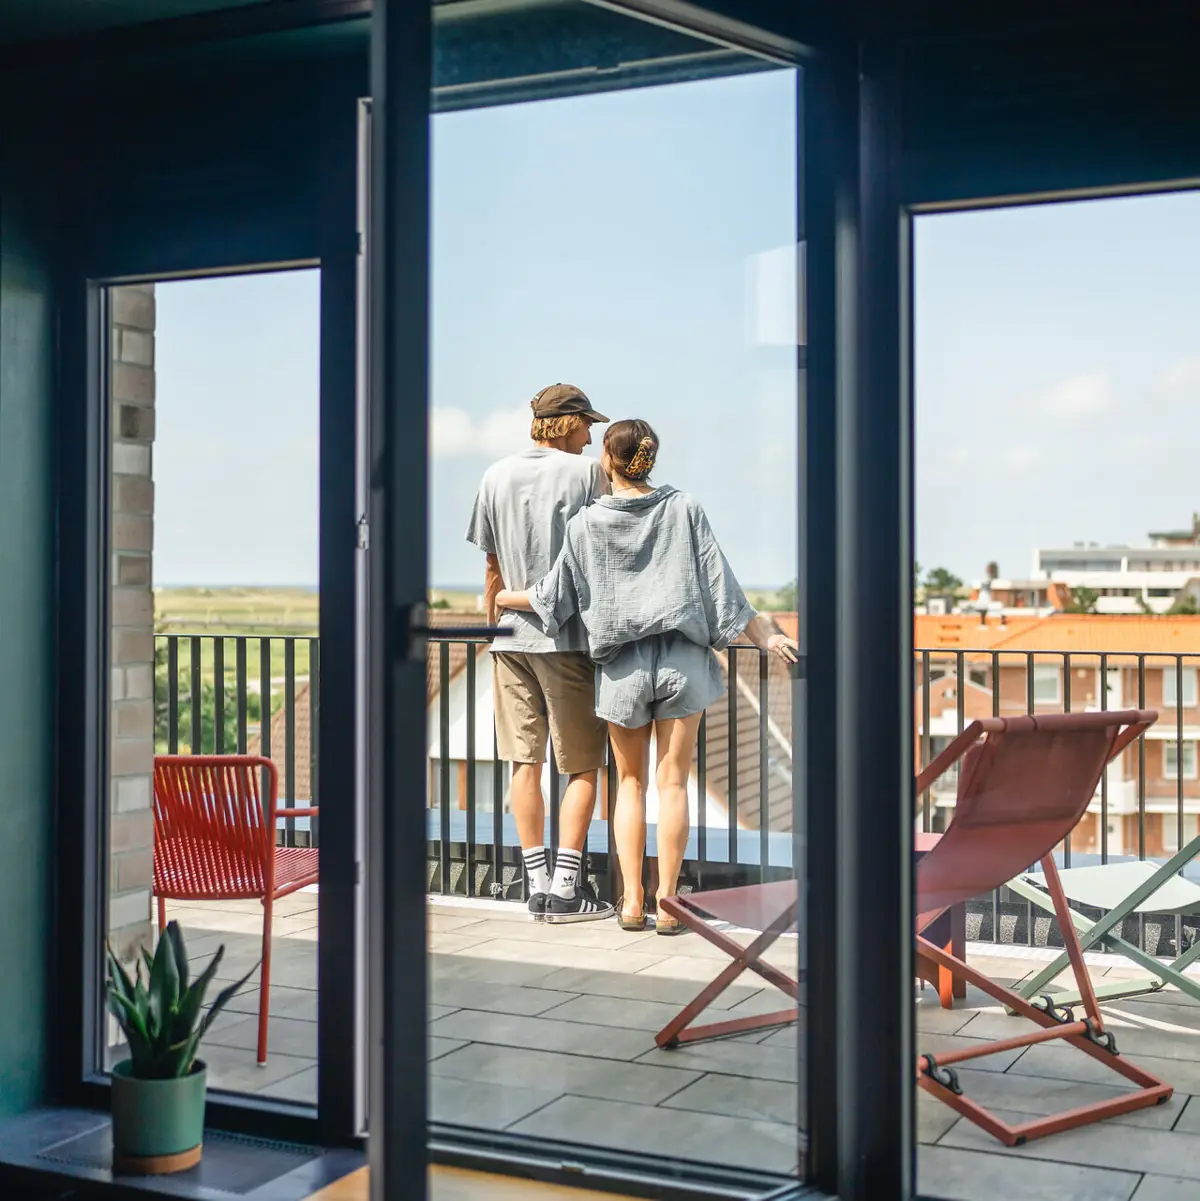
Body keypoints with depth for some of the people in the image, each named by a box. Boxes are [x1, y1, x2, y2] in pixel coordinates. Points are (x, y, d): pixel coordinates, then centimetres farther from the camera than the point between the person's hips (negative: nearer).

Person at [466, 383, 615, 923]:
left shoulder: (496, 477, 8)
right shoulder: (588, 472, -5)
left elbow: (492, 568, 11)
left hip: (512, 636, 4)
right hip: (569, 636, -4)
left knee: (525, 765, 8)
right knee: (582, 766, 4)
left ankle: (538, 885, 10)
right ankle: (566, 886, 1)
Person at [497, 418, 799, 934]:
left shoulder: (586, 523, -3)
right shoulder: (684, 509, -1)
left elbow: (553, 596, 3)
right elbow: (721, 585, -3)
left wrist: (504, 597, 21)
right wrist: (766, 636, 3)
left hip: (622, 666, 0)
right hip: (682, 659, 0)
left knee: (630, 782, 13)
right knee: (672, 782, 4)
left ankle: (632, 901, 11)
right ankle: (667, 903, 6)